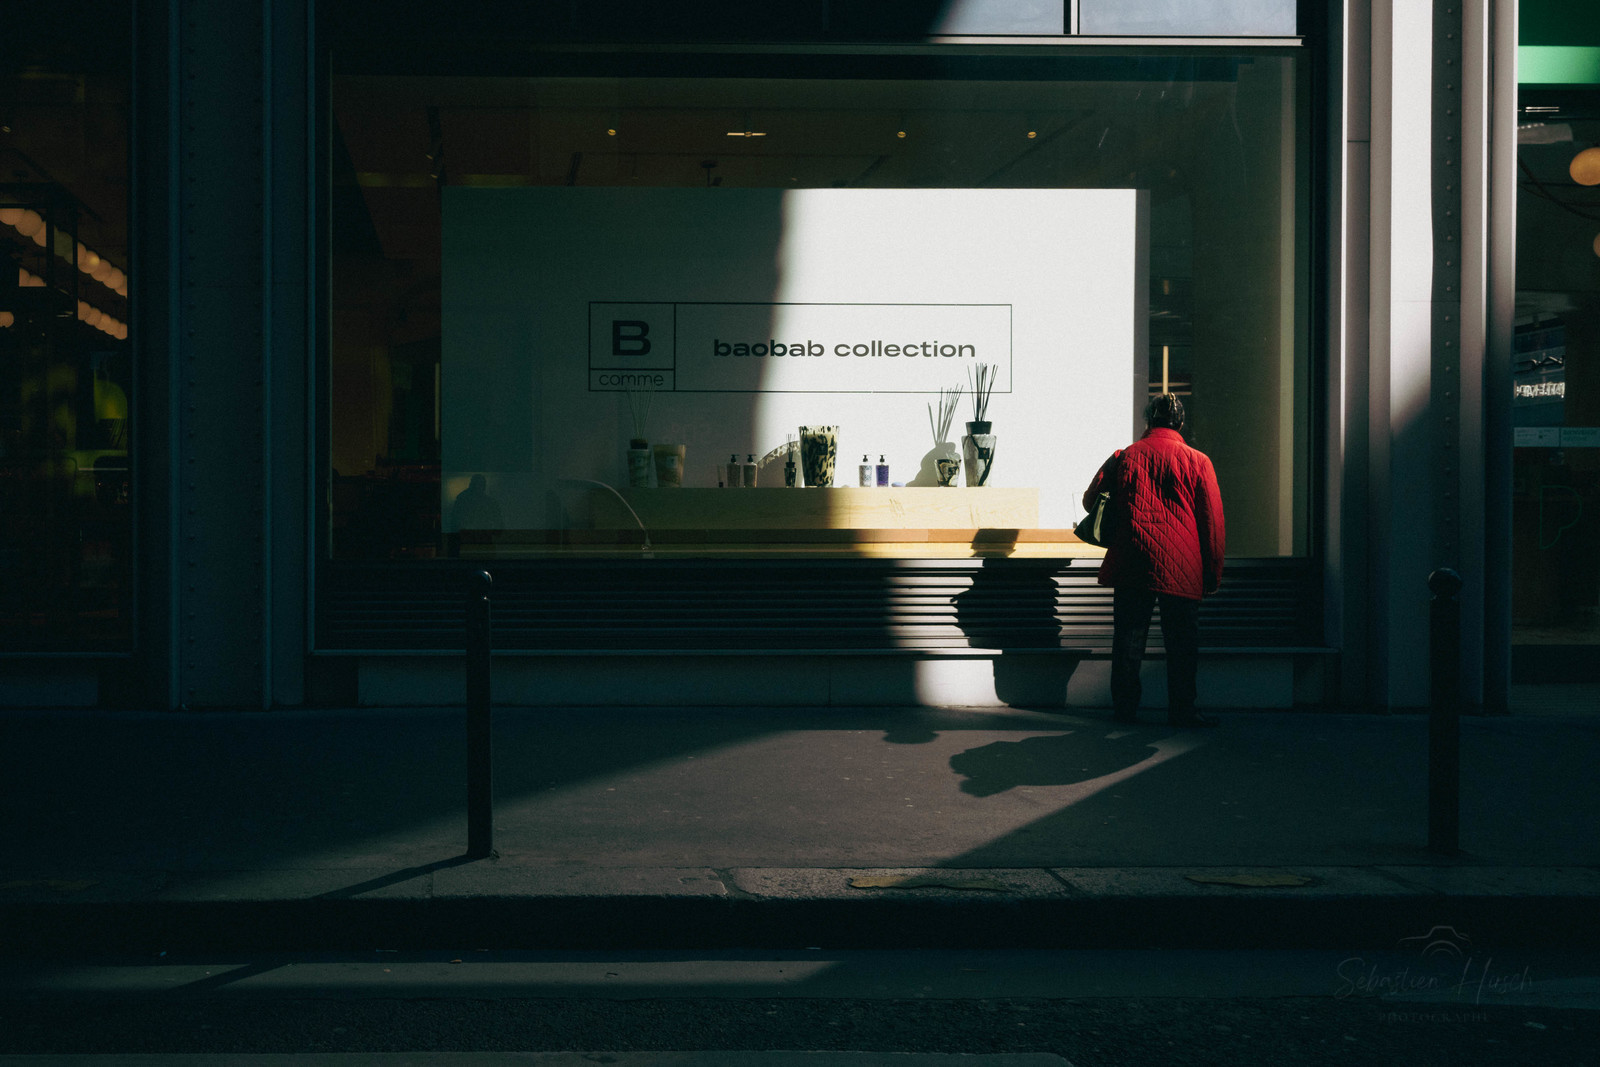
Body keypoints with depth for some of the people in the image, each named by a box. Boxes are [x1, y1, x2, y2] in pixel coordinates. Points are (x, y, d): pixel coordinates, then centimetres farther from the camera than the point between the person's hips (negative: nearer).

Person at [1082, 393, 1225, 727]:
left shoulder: (1123, 458, 4)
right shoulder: (1197, 462, 0)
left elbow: (1090, 500, 14)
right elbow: (1212, 523, 1)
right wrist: (1213, 574, 8)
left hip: (1130, 565, 2)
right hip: (1181, 570, -2)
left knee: (1129, 638, 8)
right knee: (1181, 643, 5)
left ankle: (1124, 708, 11)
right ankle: (1181, 710, 6)